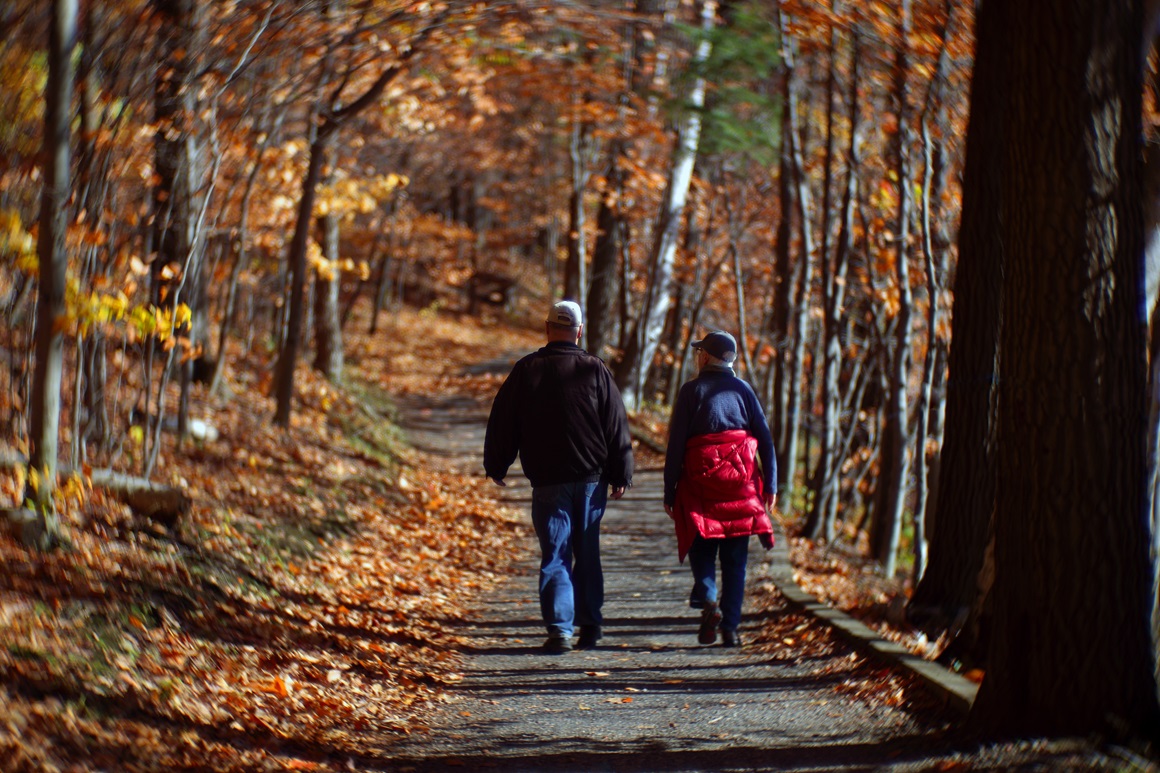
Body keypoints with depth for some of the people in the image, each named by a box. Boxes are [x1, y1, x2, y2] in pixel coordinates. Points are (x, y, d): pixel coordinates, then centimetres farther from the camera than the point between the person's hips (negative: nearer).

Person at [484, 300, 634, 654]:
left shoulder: (526, 370, -2)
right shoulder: (595, 370, -2)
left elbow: (502, 422, 4)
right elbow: (617, 427, 0)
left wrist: (496, 466, 16)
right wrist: (621, 475, 6)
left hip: (547, 482, -1)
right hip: (591, 479, 1)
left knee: (554, 557, 1)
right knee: (588, 554, 14)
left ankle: (560, 629, -9)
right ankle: (590, 625, 17)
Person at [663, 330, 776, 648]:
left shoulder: (691, 391, 0)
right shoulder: (743, 389, 7)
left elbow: (675, 444, -3)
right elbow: (765, 439, 3)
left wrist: (670, 491, 1)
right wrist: (770, 485, 7)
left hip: (700, 483, -2)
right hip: (740, 482, 2)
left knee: (701, 549, 8)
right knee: (735, 558, 7)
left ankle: (708, 600, -17)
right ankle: (730, 627, 3)